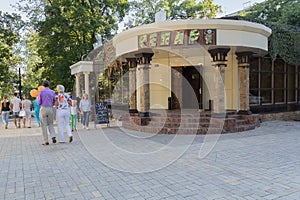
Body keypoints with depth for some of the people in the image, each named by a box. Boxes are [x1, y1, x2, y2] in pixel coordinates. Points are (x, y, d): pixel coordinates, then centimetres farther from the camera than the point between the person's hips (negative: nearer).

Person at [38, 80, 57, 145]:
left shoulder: (41, 92, -4)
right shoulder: (52, 92, 6)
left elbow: (39, 103, -3)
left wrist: (38, 99, 18)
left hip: (43, 109, -3)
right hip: (50, 109, 3)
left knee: (44, 125, 4)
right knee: (50, 124, 16)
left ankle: (45, 141, 4)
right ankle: (53, 136, -5)